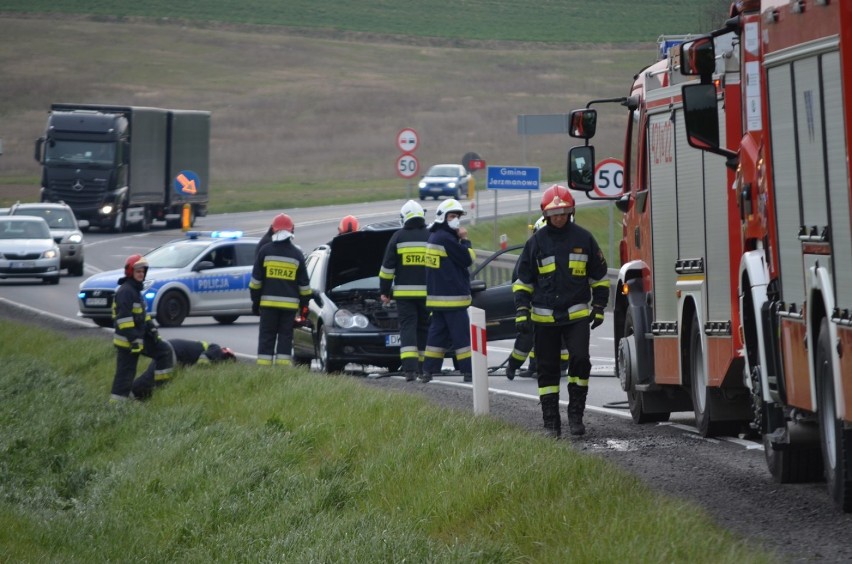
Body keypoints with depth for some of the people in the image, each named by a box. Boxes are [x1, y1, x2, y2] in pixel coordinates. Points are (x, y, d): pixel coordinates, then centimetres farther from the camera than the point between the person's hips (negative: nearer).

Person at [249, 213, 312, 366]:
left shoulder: (265, 251, 0)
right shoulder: (297, 254, 4)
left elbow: (256, 280, 1)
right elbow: (304, 284, 7)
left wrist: (255, 301, 8)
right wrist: (304, 305, 13)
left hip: (268, 302, -1)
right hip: (290, 304, 1)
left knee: (267, 337, 2)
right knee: (285, 337, 4)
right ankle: (283, 366, -2)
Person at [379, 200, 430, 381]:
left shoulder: (398, 237, -1)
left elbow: (388, 266, -1)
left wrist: (384, 291, 6)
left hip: (404, 292, -2)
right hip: (426, 292, 2)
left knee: (407, 328, -3)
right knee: (424, 328, 13)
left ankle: (409, 367, -18)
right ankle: (422, 367, 20)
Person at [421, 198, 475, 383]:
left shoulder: (434, 237, 15)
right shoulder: (446, 238, -16)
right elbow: (467, 259, -13)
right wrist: (465, 240, 0)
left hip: (437, 296, 9)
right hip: (452, 296, -9)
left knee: (438, 333, 11)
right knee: (461, 335, -5)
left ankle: (428, 370, 9)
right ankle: (468, 371, -4)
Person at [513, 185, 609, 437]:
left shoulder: (583, 238, 4)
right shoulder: (536, 242, 3)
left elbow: (599, 276, 13)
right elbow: (523, 280, 8)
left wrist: (599, 307, 9)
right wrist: (521, 312, -1)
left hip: (577, 314, -1)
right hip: (544, 318, 1)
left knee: (580, 360, -15)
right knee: (548, 369, 3)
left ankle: (576, 414, -2)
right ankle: (551, 421, 10)